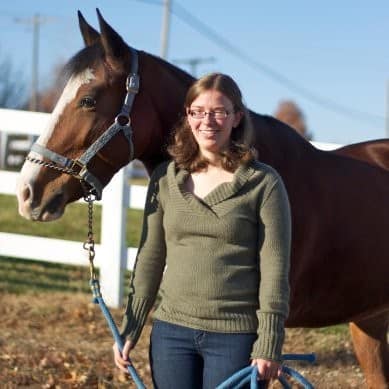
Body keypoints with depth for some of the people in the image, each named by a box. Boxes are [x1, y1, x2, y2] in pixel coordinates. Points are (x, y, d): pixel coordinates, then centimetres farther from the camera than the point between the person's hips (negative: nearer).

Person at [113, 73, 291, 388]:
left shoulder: (264, 183, -6)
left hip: (236, 337, -4)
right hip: (171, 331, 4)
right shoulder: (165, 179, 6)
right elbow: (149, 261, 11)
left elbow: (275, 270, -8)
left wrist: (269, 347, -12)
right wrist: (129, 330, 9)